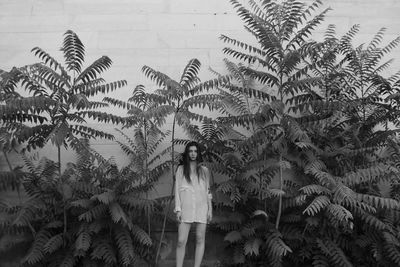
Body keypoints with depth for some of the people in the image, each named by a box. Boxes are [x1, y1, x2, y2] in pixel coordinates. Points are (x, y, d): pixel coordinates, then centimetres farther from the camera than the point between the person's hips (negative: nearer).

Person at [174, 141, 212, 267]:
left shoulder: (204, 170, 11)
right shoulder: (181, 169, 8)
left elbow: (208, 190, 12)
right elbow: (177, 189, 5)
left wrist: (210, 209, 6)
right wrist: (178, 209, -2)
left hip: (201, 208, 1)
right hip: (186, 208, -1)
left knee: (200, 240, 3)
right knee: (181, 241, -5)